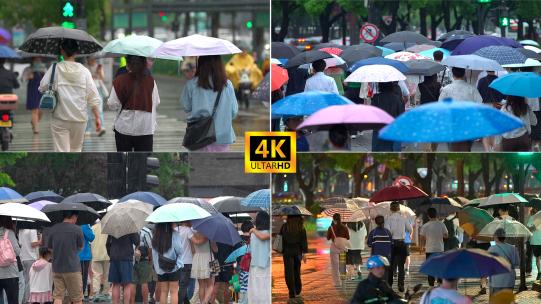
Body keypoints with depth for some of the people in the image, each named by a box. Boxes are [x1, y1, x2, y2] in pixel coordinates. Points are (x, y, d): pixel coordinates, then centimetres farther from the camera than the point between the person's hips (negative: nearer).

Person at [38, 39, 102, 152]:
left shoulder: (55, 69, -6)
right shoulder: (84, 71, -1)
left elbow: (42, 87, -2)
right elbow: (93, 97, -1)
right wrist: (97, 117, 4)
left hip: (59, 118, -2)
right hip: (80, 118, 2)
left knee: (61, 151, -2)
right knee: (76, 149, 20)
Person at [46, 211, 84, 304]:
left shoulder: (52, 229, 2)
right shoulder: (77, 229, -9)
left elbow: (50, 248, 11)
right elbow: (81, 247, 3)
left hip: (56, 268, 4)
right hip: (72, 268, -4)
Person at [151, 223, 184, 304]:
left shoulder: (155, 236, 1)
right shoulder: (174, 235, -12)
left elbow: (154, 253, 5)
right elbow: (179, 250, -11)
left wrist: (155, 265, 12)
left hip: (160, 268, 4)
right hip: (173, 267, -4)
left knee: (163, 291, 10)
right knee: (174, 291, 2)